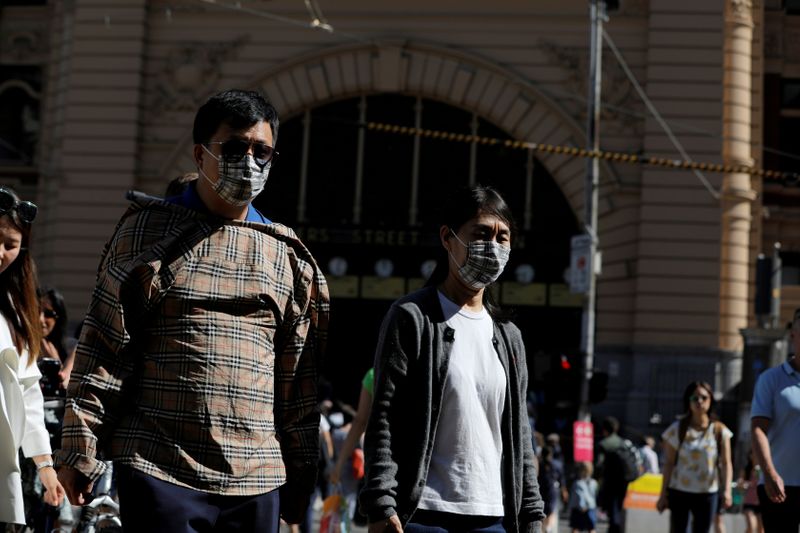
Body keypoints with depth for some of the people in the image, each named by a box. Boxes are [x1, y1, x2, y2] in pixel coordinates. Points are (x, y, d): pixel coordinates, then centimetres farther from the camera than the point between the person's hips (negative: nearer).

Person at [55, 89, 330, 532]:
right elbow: (103, 346, 2)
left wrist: (300, 475, 13)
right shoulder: (147, 230, 6)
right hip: (160, 472, -3)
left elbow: (298, 379, 15)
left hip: (257, 480, 3)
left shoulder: (287, 256, 14)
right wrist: (80, 449, -4)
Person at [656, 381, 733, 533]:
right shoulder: (677, 429, -2)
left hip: (708, 493, 0)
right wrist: (663, 495, -2)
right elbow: (669, 464, 1)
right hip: (679, 492, 0)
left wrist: (727, 490, -23)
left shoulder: (719, 430, -1)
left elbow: (726, 463, -8)